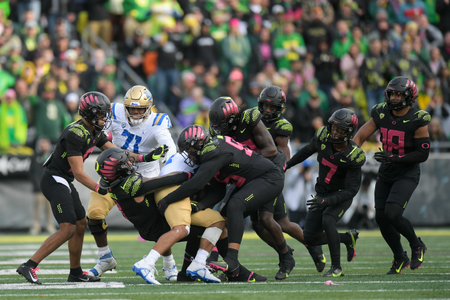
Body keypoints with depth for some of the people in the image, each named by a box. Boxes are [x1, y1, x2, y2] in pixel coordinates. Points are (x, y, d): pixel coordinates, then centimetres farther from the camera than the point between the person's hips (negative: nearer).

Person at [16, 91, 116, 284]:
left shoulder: (94, 132, 7)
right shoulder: (76, 134, -23)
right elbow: (78, 173, -24)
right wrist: (99, 189, -30)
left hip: (63, 182, 10)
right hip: (54, 181, -10)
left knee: (81, 224, 15)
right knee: (68, 229, -18)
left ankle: (75, 273, 26)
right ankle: (29, 266, -19)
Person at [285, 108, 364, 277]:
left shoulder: (353, 156, -26)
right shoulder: (323, 136, -13)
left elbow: (352, 190, -25)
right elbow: (308, 150, 10)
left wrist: (327, 201, -36)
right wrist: (287, 165, 19)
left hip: (341, 195, -6)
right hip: (322, 192, 6)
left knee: (327, 220, -34)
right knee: (310, 238, 0)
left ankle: (336, 267, -21)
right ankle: (348, 238, 25)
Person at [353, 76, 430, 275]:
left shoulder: (417, 121, -18)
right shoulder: (381, 114, -3)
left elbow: (422, 154, -16)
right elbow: (361, 136, 3)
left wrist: (394, 158, -25)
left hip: (407, 174, -6)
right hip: (386, 173, 6)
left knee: (392, 213, -22)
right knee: (381, 218, 3)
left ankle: (417, 245, 6)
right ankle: (400, 258, 25)